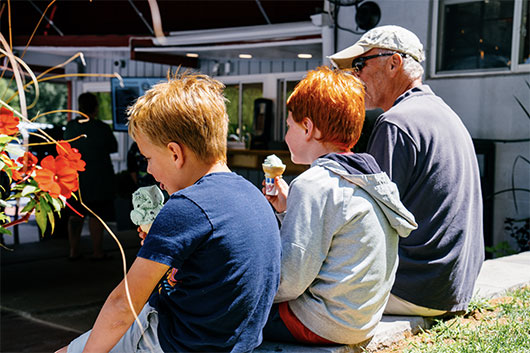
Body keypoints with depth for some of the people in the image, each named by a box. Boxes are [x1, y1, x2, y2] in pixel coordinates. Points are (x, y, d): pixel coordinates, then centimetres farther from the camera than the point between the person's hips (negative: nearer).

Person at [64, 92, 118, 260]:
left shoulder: (70, 127, -1)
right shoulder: (102, 128, -14)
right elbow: (113, 148, -1)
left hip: (74, 177, 4)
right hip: (98, 179, -4)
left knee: (76, 214, 13)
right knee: (96, 215, 2)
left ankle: (73, 250, 18)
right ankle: (97, 251, 7)